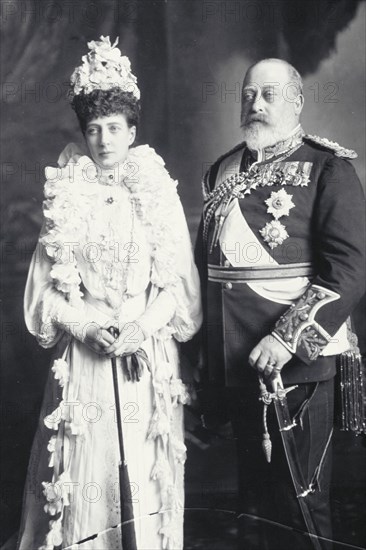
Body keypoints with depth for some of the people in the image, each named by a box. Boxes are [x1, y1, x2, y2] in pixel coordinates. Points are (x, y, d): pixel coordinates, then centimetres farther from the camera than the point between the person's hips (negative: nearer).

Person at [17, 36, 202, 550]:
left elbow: (178, 282, 2)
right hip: (83, 353, 0)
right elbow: (46, 287, 4)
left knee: (145, 467, 3)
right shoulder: (65, 196, 5)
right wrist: (87, 325, -10)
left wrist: (143, 325, -13)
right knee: (87, 465, 2)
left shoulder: (159, 194, 3)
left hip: (148, 355, 0)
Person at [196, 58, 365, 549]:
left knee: (300, 499, 3)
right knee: (253, 492, 17)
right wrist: (203, 351, 10)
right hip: (233, 363, 5)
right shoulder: (222, 173, 13)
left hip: (296, 363, -5)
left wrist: (288, 340, -21)